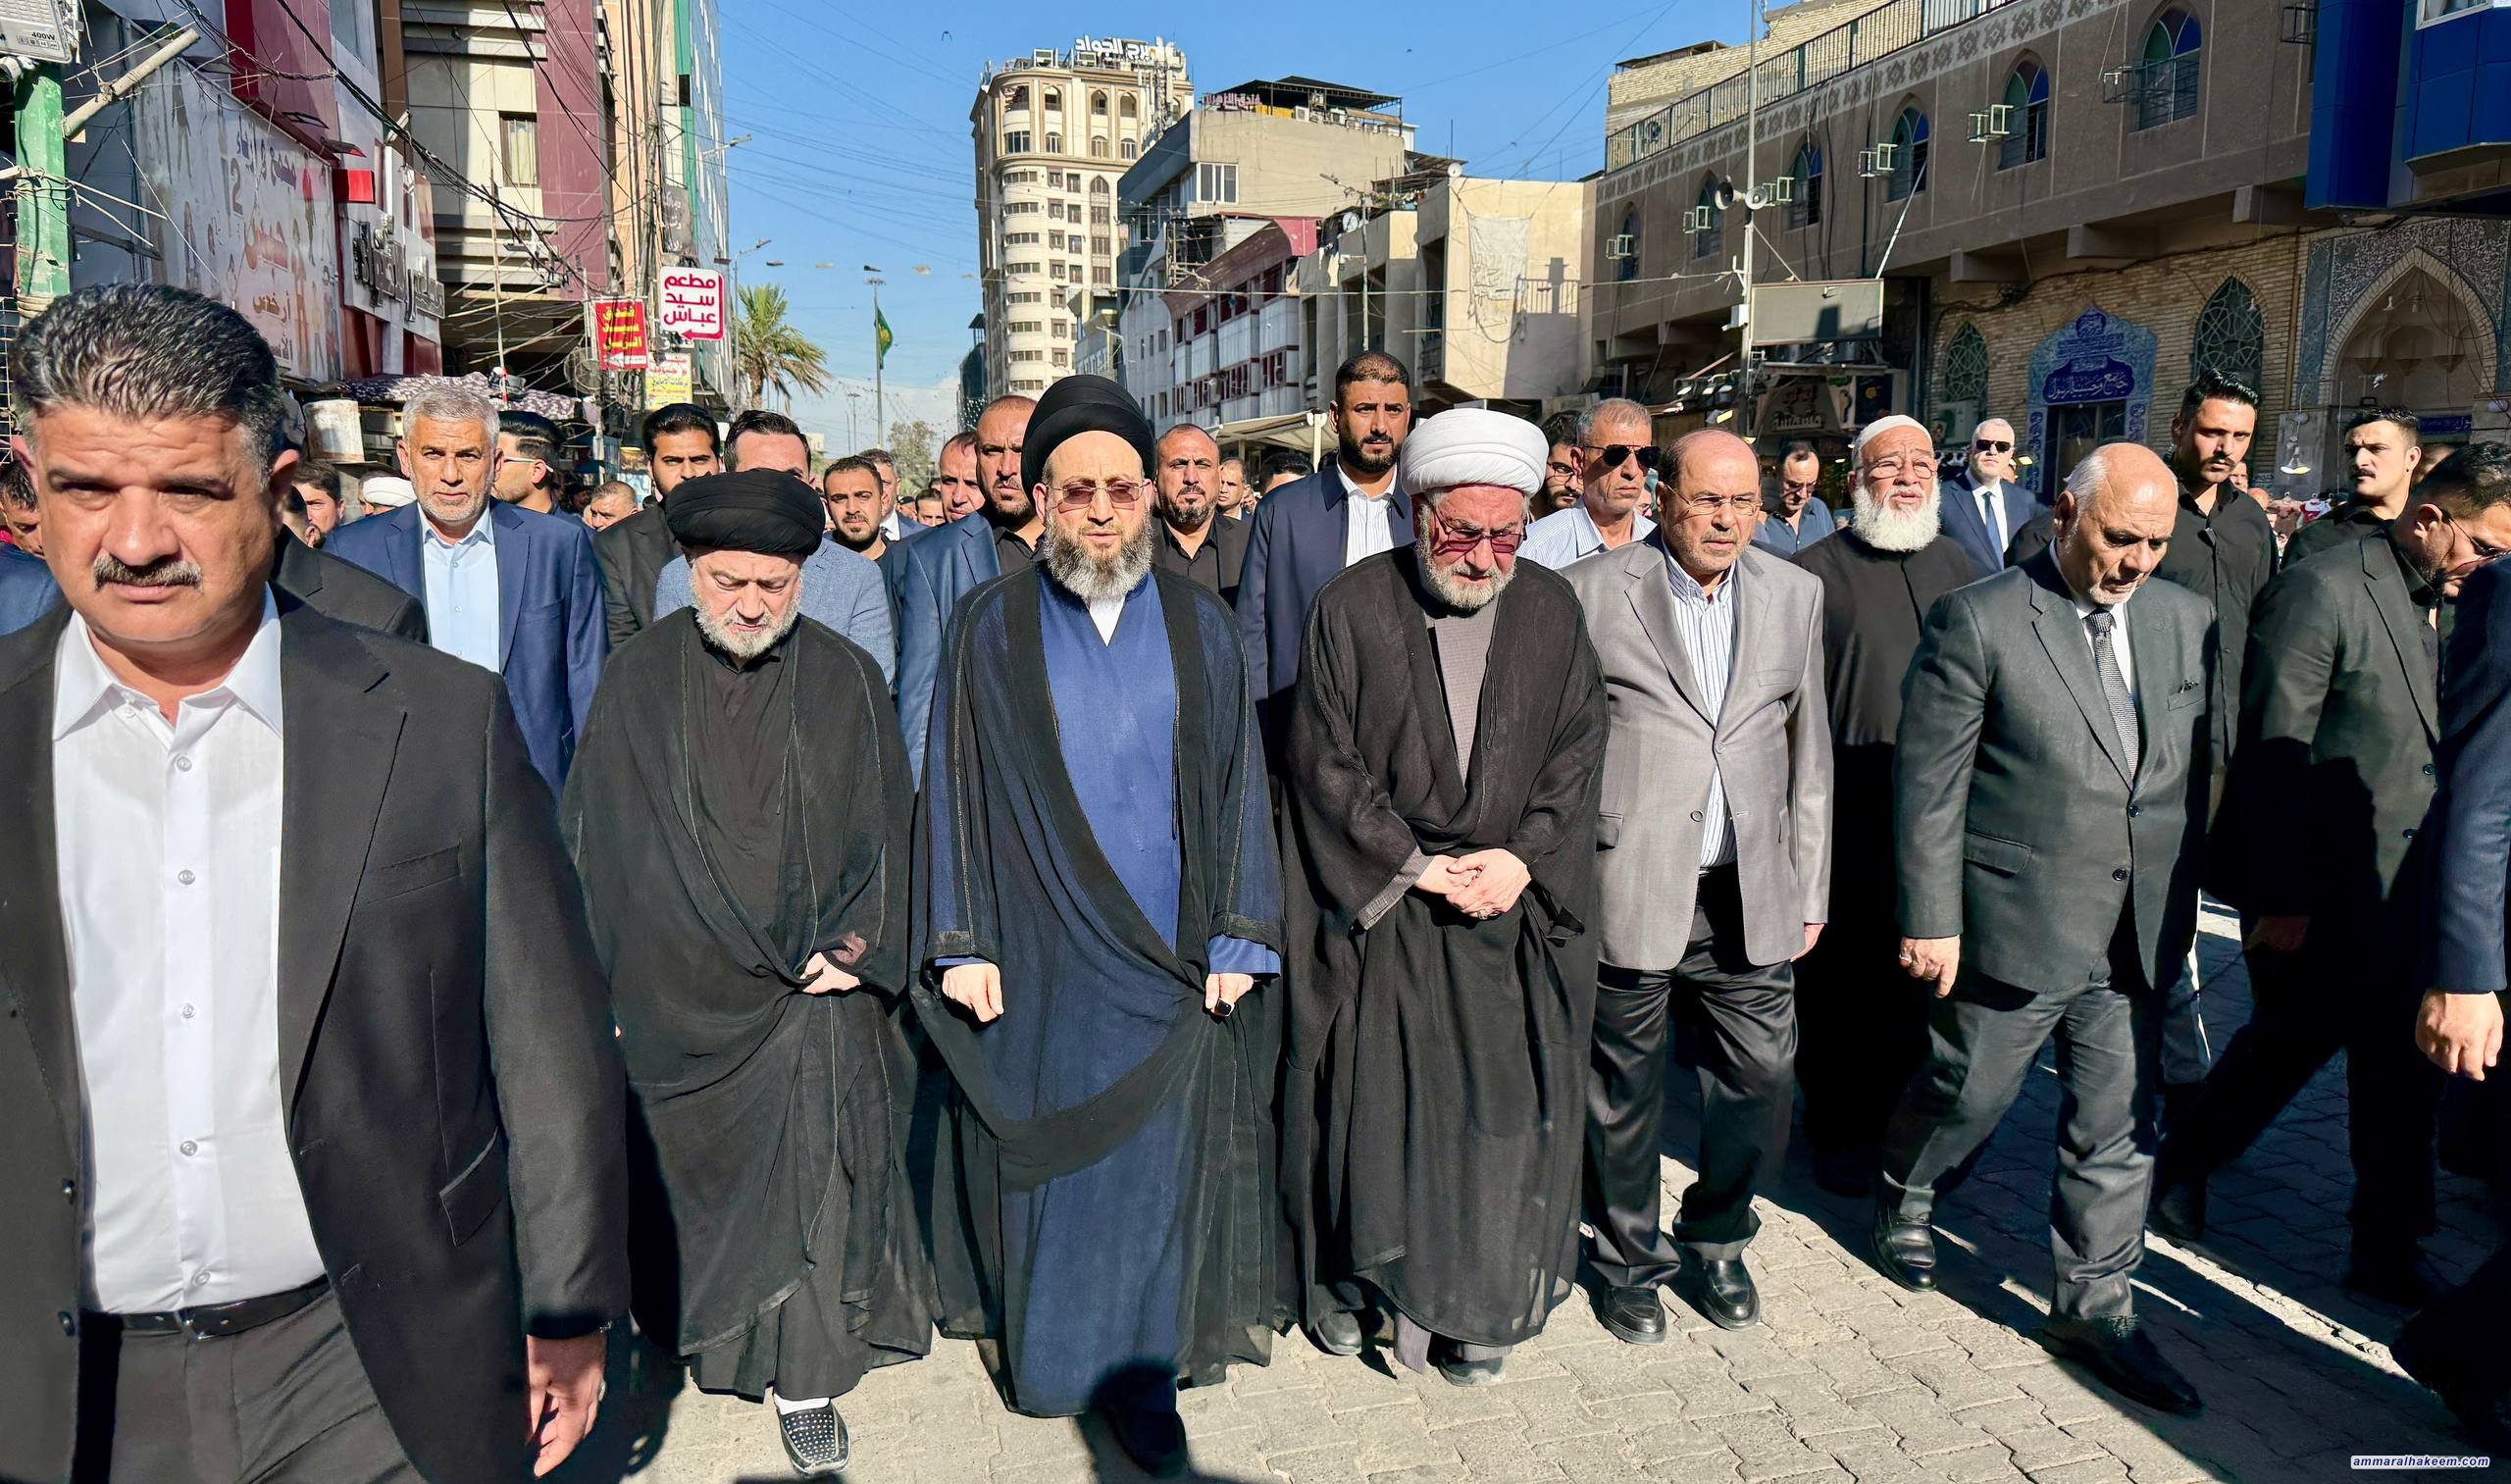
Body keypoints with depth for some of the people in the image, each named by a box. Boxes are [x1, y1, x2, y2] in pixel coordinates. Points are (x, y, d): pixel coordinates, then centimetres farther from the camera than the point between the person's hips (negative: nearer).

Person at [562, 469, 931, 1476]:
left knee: (809, 1176, 3)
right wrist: (608, 979, -3)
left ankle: (804, 1378, 17)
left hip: (815, 990, 0)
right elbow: (600, 839, 2)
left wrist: (852, 951, -7)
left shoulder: (847, 683, -2)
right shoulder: (640, 679, -1)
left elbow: (885, 834, 2)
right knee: (690, 1177, 12)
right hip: (676, 996, 1)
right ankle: (687, 1317, 35)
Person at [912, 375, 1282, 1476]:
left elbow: (1237, 785, 3)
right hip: (1037, 955, -1)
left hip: (1165, 952, 1)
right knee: (1044, 1154, 10)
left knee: (1157, 1159, 7)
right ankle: (1042, 1349, 31)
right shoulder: (992, 626, 0)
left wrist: (1237, 937, -3)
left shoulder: (1198, 626, 3)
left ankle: (1140, 1370, 23)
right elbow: (952, 785, 0)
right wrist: (959, 940, -6)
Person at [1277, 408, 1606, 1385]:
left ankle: (1473, 1306, 21)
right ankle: (1348, 1274, 26)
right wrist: (1414, 866, -11)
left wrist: (1524, 856, -11)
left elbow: (1578, 750, 4)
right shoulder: (1350, 609, -5)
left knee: (1501, 1110, 5)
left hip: (1513, 903, 2)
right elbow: (1324, 764, -6)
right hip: (1374, 909, -2)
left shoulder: (1552, 611, 3)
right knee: (1367, 1103, 5)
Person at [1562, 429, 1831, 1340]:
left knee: (1761, 1080, 8)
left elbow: (1807, 751, 13)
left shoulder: (1793, 595, 9)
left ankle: (1716, 1244, 34)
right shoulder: (1591, 592, -4)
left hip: (1752, 895, 4)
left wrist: (1810, 890, 12)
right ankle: (1629, 1263, 32)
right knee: (1625, 1093, 9)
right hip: (1630, 890, -3)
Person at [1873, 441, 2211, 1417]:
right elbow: (1928, 784, -11)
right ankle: (1902, 1194, 42)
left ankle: (2094, 1307, 27)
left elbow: (2194, 771, 12)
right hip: (2013, 925, -4)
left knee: (2117, 1133, 11)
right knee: (1969, 1092, 12)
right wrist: (1932, 921, -12)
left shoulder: (2186, 620, 6)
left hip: (2138, 935, 5)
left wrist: (2180, 900, 11)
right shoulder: (1977, 621, -11)